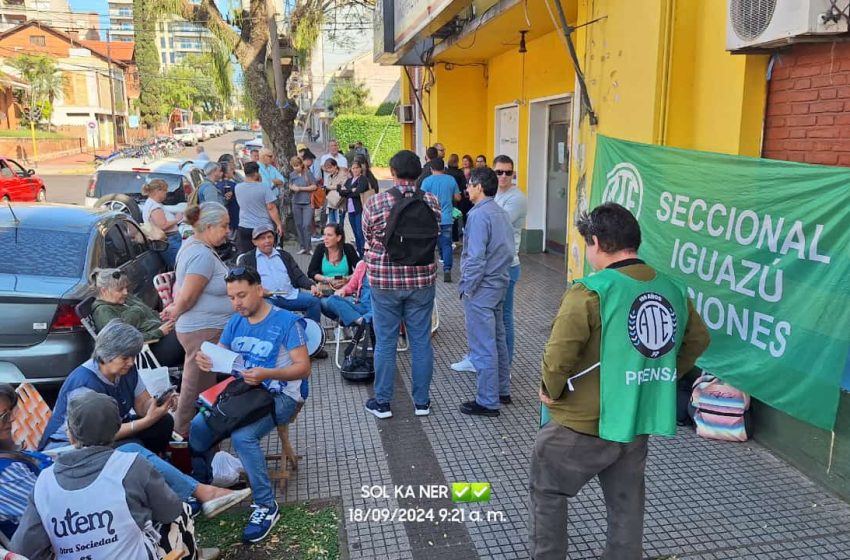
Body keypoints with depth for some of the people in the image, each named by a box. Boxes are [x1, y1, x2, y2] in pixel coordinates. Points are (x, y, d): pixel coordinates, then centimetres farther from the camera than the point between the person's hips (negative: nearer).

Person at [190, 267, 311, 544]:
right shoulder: (235, 322, 9)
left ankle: (266, 506, -15)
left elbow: (303, 368, -15)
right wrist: (206, 360, -17)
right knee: (197, 427, -15)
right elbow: (219, 355, 8)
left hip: (280, 395, -6)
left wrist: (267, 374, -31)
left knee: (242, 437, -31)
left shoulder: (287, 321, -12)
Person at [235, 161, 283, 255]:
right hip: (264, 227, -3)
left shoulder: (237, 188, 1)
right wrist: (279, 224, -6)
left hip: (244, 228, 3)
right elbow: (271, 208, -14)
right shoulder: (264, 187, -12)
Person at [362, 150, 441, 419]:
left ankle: (382, 402, 20)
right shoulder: (432, 201, -4)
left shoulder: (376, 202, -10)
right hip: (422, 279, 2)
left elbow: (367, 237, 4)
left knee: (385, 343, 9)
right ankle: (421, 401, 21)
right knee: (421, 341, 11)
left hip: (385, 281, -2)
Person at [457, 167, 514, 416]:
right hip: (499, 284, 9)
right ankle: (502, 391, 29)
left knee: (483, 347, -2)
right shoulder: (502, 213, 9)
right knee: (498, 340, 18)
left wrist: (466, 288, -12)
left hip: (481, 288, -9)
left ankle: (487, 402, 5)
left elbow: (475, 258, -21)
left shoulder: (479, 215, -18)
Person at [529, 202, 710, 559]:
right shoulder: (674, 291, 0)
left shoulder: (589, 293, -21)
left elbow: (558, 356, -25)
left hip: (584, 425, -6)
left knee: (547, 492, 16)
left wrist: (550, 390, -7)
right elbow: (698, 340, 14)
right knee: (626, 501, 22)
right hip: (640, 422, 6)